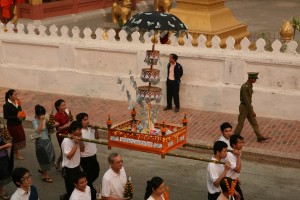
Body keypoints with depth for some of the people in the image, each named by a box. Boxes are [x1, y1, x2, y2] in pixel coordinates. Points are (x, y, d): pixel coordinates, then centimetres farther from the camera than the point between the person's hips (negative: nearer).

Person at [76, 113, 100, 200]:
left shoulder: (90, 129, -2)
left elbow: (97, 137, 14)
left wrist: (96, 129, -3)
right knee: (89, 176, 7)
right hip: (85, 159, -8)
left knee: (95, 173, 23)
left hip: (93, 156, 8)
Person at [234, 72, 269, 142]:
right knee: (240, 124, 4)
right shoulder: (244, 87, -26)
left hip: (249, 106, 9)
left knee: (254, 122, 10)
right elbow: (246, 100, -26)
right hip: (244, 107, -9)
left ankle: (259, 137, 14)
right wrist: (252, 111, -24)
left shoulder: (250, 85, 4)